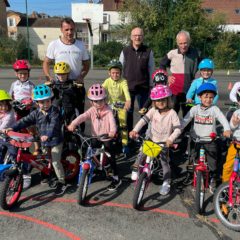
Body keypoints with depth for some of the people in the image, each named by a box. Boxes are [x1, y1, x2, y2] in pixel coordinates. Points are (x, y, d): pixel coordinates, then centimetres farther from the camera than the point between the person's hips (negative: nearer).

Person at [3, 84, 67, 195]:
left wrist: (48, 135, -49)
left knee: (55, 162, -5)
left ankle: (61, 182, 10)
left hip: (55, 140, -6)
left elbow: (54, 124, -32)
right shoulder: (36, 113, 1)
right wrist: (13, 128, -15)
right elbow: (25, 121, -3)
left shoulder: (55, 111, -17)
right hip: (44, 141, 6)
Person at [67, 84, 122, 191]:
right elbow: (82, 117, -21)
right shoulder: (92, 110, -4)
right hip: (95, 137, 4)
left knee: (111, 158, 0)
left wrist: (112, 131, -52)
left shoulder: (108, 110, -13)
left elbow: (112, 121, -31)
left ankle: (116, 179, 14)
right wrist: (73, 124, -39)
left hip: (107, 138, -4)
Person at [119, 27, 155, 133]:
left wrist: (151, 86, 4)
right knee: (128, 112, 10)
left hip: (143, 87, -1)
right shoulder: (125, 51, 4)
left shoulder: (148, 52, 1)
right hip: (128, 87, 1)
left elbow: (151, 69, 5)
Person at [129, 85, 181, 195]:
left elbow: (177, 129, -20)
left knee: (164, 162, 2)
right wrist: (135, 130, -31)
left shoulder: (172, 113, -15)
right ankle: (136, 168, 28)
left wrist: (171, 139, -36)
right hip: (151, 140, 2)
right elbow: (143, 120, -17)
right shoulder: (153, 111, -7)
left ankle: (166, 183, 21)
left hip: (164, 143, -2)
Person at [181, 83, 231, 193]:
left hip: (210, 141, -1)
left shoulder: (214, 109, -6)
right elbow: (185, 120, -9)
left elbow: (223, 119, -19)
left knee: (212, 163, 4)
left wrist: (227, 129, -38)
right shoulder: (195, 108, -3)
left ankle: (212, 181, 27)